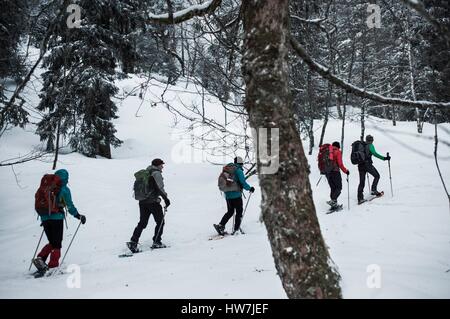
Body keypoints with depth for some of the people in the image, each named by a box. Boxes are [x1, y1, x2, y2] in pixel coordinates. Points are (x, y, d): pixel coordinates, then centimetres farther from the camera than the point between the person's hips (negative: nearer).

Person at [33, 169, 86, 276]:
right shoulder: (64, 189, -3)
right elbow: (69, 205, -6)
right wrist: (78, 216, 5)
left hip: (45, 218, 5)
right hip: (57, 218, -5)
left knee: (52, 243, 20)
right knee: (57, 245, 4)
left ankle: (40, 258, 1)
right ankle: (53, 267, -2)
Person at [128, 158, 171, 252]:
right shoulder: (157, 173, -9)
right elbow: (160, 188, -19)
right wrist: (166, 198, -14)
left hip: (142, 201, 7)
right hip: (153, 201, -7)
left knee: (142, 223, 10)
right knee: (160, 221, 9)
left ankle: (133, 242, -1)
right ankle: (156, 242, 10)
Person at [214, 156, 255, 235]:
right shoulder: (239, 170, -12)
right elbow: (243, 183, -17)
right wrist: (250, 188, -1)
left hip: (227, 195, 7)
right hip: (236, 195, -6)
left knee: (230, 212, 17)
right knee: (239, 212, 7)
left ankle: (220, 225, 5)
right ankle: (236, 229, 6)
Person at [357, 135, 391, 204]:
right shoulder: (370, 146, -4)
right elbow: (374, 153, -17)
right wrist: (384, 158, -20)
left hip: (360, 165, 6)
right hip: (367, 164, -6)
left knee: (361, 182, 8)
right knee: (377, 176, 17)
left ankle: (360, 198, 2)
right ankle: (373, 190, 7)